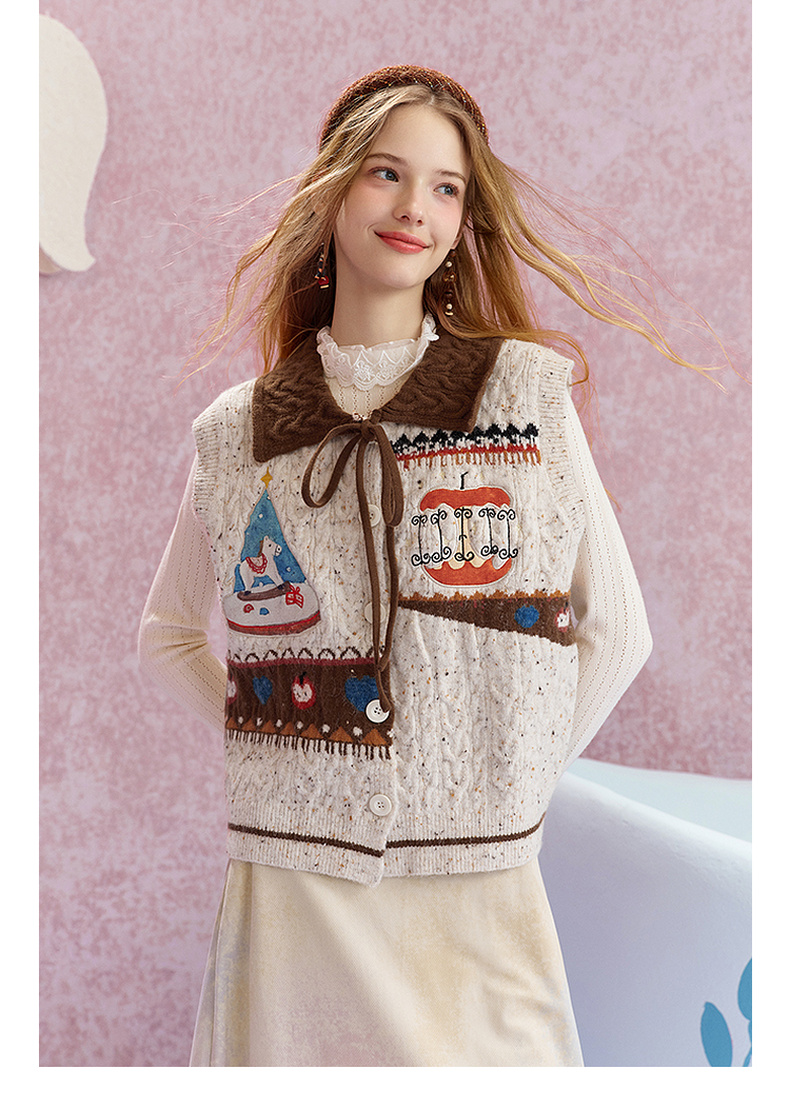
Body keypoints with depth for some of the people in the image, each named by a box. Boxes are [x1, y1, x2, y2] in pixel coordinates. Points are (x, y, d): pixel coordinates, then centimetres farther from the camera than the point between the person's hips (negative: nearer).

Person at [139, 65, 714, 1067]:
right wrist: (266, 747, 3)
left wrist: (510, 783, 1)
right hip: (291, 889, 1)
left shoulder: (528, 392, 1)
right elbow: (169, 635, 17)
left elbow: (616, 633, 6)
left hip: (480, 901, 0)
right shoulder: (236, 431, 4)